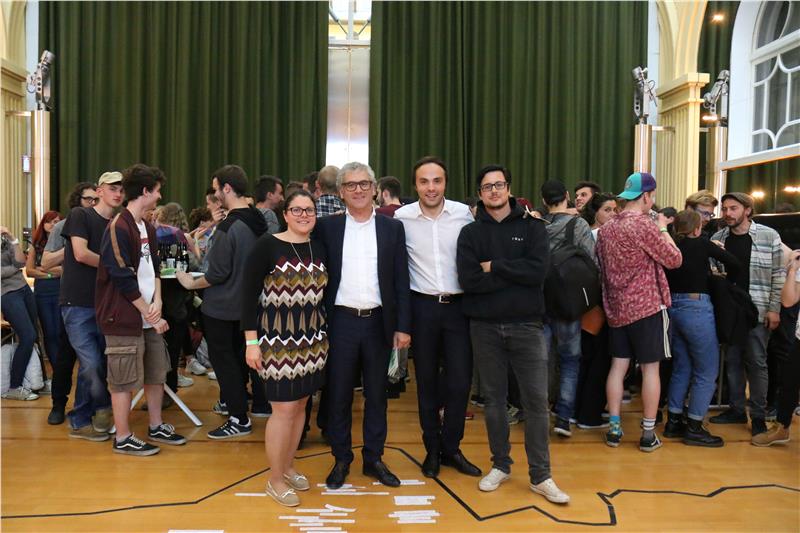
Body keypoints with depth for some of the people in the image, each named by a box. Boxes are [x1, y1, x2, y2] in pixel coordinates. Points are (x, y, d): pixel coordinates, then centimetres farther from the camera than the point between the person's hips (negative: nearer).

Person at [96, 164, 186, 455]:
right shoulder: (118, 228, -16)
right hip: (125, 318, -9)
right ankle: (122, 438, 13)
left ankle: (156, 427, 30)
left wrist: (157, 302, -3)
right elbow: (124, 280, -19)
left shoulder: (147, 227, 13)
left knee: (156, 373, 16)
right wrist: (149, 313, -13)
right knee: (125, 380, 1)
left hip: (149, 316, 9)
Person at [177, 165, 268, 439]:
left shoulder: (228, 227, -24)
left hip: (221, 307, -8)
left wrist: (191, 283, -7)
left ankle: (239, 419, 9)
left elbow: (218, 274, -23)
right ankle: (237, 400, 37)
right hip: (247, 303, 8)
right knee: (239, 355, 22)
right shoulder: (257, 221, 2)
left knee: (223, 360, 3)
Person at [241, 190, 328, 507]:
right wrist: (251, 341, -13)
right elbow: (248, 294, -10)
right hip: (277, 338, -5)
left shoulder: (319, 248, 6)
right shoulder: (267, 245, -9)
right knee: (284, 408, -2)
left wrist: (324, 334, 10)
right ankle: (275, 480, 15)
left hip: (312, 339, 6)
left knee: (300, 404, 13)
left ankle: (288, 466, 31)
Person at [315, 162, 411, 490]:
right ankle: (341, 459, 22)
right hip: (341, 322, -1)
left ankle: (373, 459, 24)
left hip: (379, 322, 1)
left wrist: (403, 326, -2)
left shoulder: (392, 228, 4)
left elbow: (401, 281, 3)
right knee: (338, 394, 7)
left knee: (377, 394, 10)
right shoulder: (327, 227, 2)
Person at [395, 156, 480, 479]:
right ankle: (432, 449, 24)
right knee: (426, 380, 9)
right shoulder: (402, 217, -4)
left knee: (460, 381, 2)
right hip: (423, 307, 0)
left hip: (458, 305, 1)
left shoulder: (463, 213, -2)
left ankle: (451, 448, 21)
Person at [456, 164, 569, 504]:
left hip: (526, 325, -1)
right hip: (485, 327, 1)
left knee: (536, 400, 0)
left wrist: (494, 267, -10)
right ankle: (500, 465, 26)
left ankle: (540, 476, 11)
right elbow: (469, 281, -11)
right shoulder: (470, 233, 4)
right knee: (494, 398, 11)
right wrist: (515, 275, -12)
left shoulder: (532, 227, 2)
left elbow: (538, 271, -13)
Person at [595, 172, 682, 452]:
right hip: (647, 306, -6)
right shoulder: (645, 226, -15)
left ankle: (614, 427, 13)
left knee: (618, 365, 10)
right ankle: (648, 433, 8)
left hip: (616, 308, 6)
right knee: (650, 368, 3)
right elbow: (674, 260, -7)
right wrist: (663, 229, 4)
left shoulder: (605, 229, 6)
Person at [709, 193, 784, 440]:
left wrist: (774, 308, -8)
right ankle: (736, 409, 21)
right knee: (732, 361, 10)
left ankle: (758, 416, 9)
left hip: (756, 311, -3)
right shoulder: (718, 238, 4)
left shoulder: (769, 236, -4)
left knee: (756, 362, 1)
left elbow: (778, 275, -4)